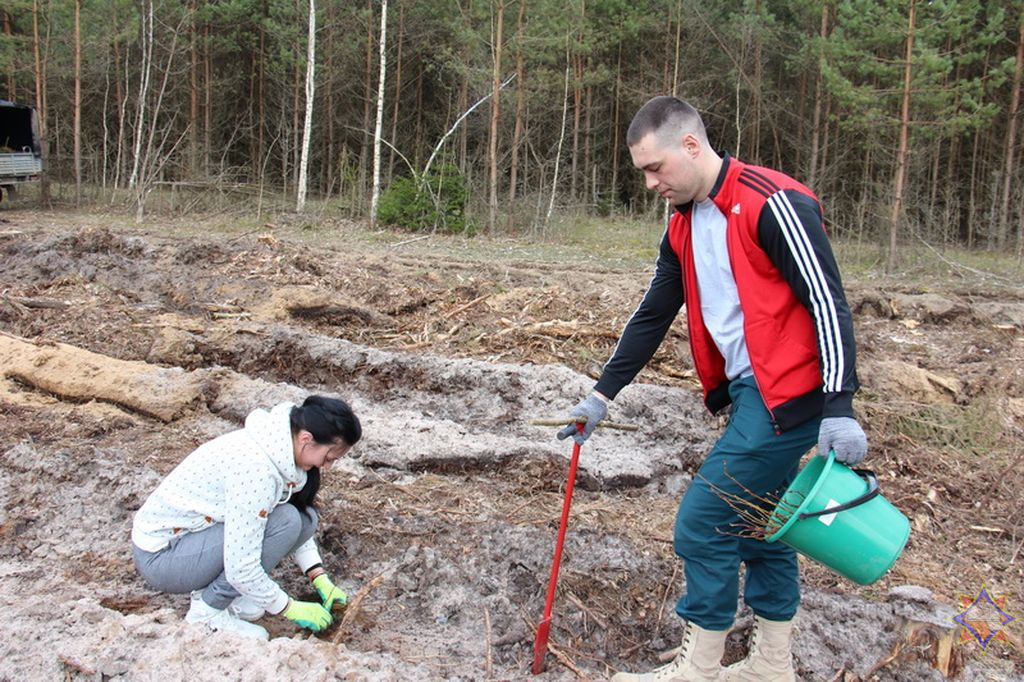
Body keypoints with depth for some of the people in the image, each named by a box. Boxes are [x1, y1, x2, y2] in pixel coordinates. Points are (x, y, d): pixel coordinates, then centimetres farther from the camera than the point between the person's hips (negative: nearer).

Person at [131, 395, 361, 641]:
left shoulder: (281, 447, -4)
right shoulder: (255, 468, -31)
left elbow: (301, 525, 10)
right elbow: (241, 570, -29)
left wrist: (322, 581, 1)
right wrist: (291, 609, -16)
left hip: (193, 531, 9)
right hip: (160, 556, -9)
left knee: (304, 517, -5)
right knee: (285, 521, -24)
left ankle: (209, 587, 5)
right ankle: (207, 611, -9)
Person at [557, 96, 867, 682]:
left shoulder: (773, 204, -15)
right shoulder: (684, 226, 11)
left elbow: (828, 303, -17)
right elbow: (652, 316, 17)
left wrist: (838, 408, -22)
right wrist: (602, 395, 19)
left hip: (785, 396, -9)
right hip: (748, 393, 9)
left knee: (703, 525, -5)